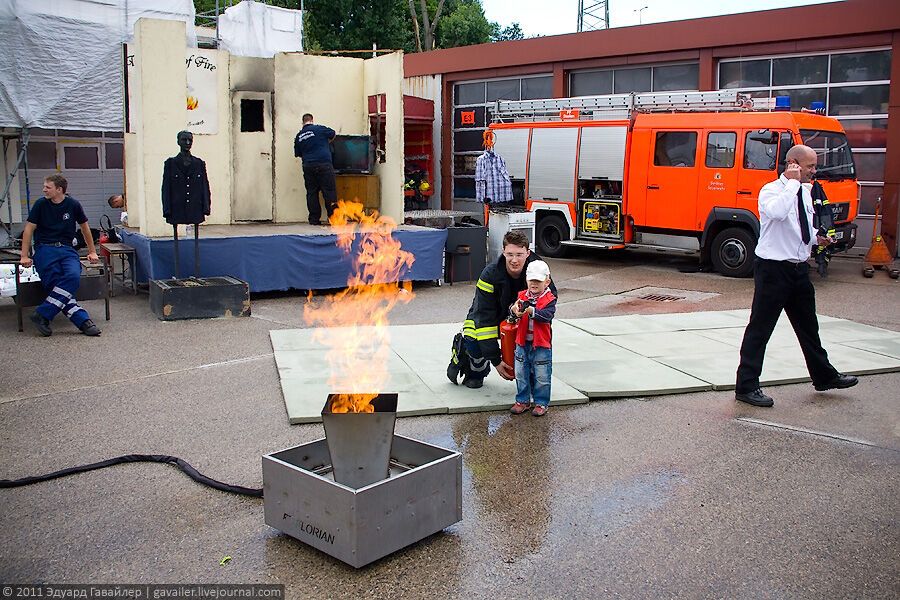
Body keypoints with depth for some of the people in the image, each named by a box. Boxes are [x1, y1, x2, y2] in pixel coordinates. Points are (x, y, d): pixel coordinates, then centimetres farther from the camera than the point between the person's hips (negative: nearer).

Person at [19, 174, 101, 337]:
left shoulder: (73, 205, 6)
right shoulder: (41, 204, 3)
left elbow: (84, 227, 19)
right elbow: (29, 229, 8)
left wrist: (92, 252, 22)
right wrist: (24, 257, 4)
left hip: (66, 249, 1)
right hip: (44, 249, -1)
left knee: (73, 276, -30)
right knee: (55, 284, -25)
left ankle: (42, 315, -26)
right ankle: (83, 320, -29)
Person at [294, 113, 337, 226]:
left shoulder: (298, 136, 10)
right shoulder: (319, 129, -2)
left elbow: (298, 154, 17)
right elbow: (332, 133, 14)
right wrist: (325, 142, 32)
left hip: (308, 166, 4)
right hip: (324, 164, -4)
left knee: (311, 193, 7)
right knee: (329, 191, -1)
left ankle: (314, 219, 7)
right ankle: (333, 216, -3)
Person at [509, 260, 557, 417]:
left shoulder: (549, 299, -8)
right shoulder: (522, 296, 4)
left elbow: (547, 316, -22)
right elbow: (512, 309, -9)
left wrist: (531, 310, -36)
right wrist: (514, 309, -33)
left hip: (541, 345, -4)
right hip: (522, 343, 4)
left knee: (541, 377, 5)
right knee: (521, 374, 13)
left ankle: (541, 403, 19)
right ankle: (523, 401, 26)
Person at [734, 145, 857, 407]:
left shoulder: (805, 191, 11)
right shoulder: (771, 191, -13)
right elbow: (778, 212, -37)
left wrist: (817, 238, 7)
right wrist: (792, 182, -25)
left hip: (799, 268, 8)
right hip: (773, 268, -8)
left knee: (808, 326, 21)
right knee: (760, 329, -3)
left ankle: (825, 377, 37)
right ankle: (746, 387, 3)